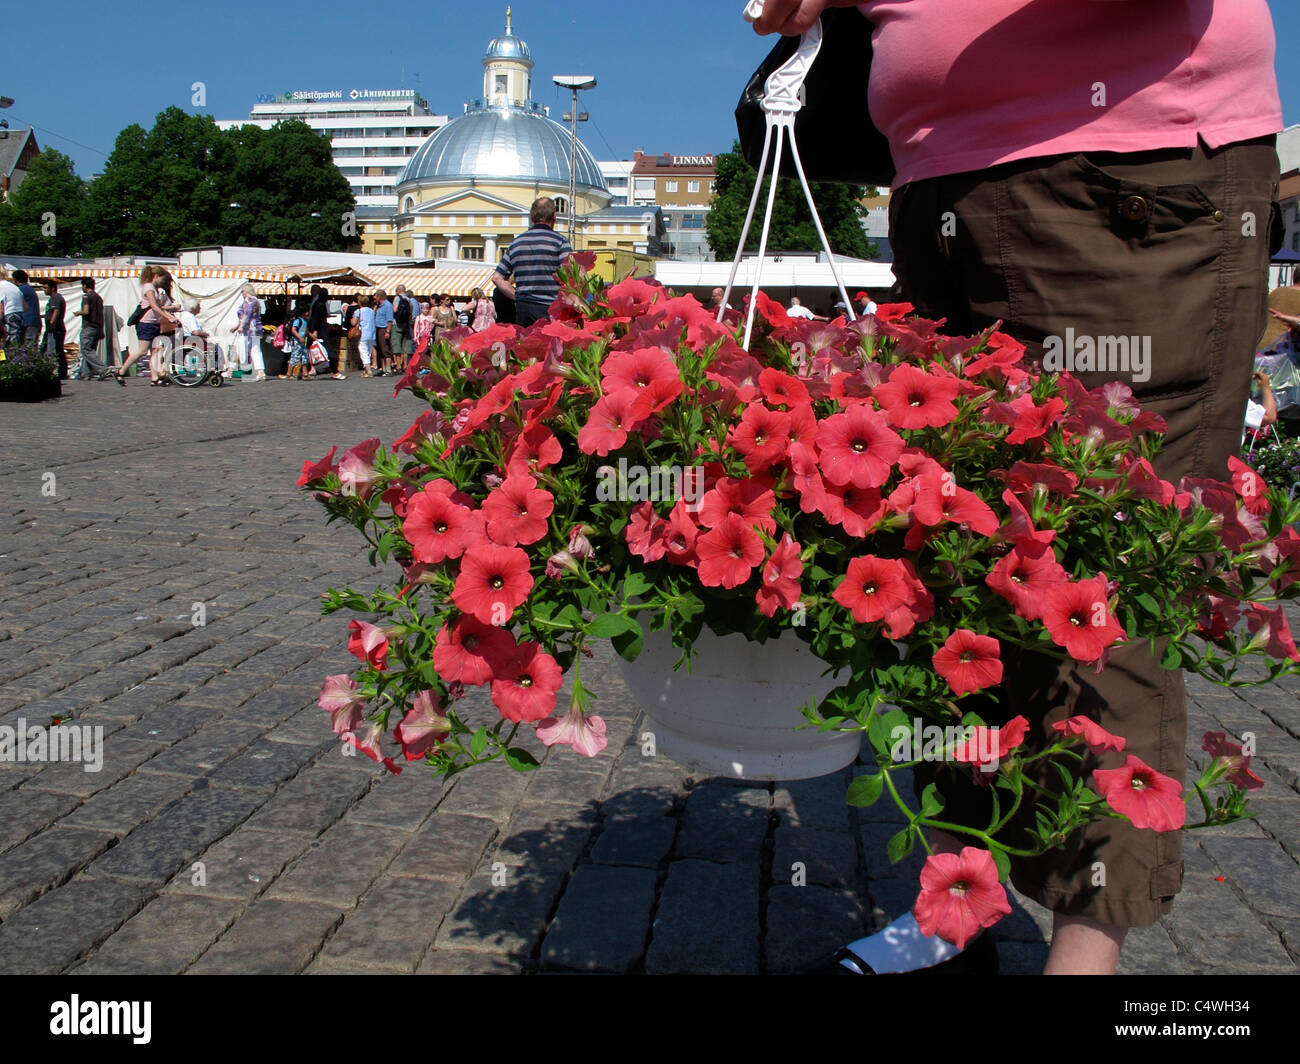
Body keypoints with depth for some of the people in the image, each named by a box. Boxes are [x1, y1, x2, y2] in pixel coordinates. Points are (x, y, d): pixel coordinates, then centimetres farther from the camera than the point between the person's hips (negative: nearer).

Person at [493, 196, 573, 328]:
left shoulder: (515, 243, 13)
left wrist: (518, 296, 12)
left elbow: (497, 277, 13)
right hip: (550, 309, -4)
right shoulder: (559, 241, -2)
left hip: (522, 309, 4)